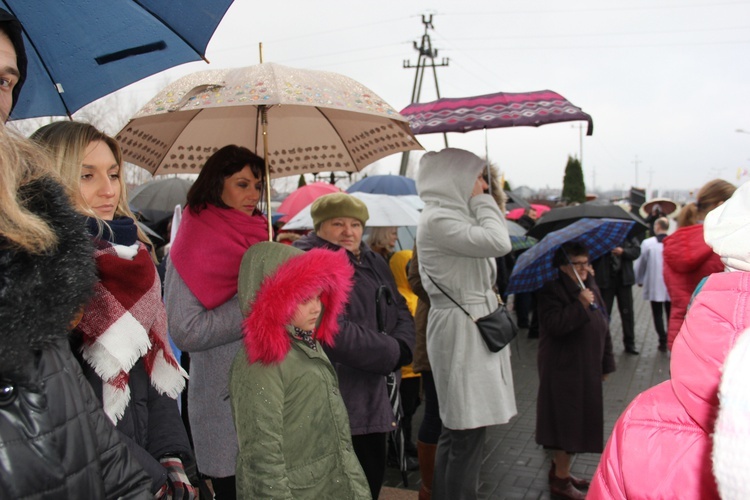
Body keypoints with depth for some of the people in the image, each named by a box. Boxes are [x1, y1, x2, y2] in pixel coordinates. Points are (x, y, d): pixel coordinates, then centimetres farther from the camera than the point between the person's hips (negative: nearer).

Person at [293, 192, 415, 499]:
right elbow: (334, 331, -24)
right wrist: (391, 354, -14)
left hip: (372, 399, 8)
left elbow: (401, 311, 14)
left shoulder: (373, 263, 12)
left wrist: (401, 346, -9)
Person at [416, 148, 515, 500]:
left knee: (460, 428, 16)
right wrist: (482, 201, -10)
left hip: (475, 327, 10)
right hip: (460, 330, -10)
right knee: (467, 430, -6)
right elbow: (499, 242, -23)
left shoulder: (454, 214, 16)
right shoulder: (437, 219, -14)